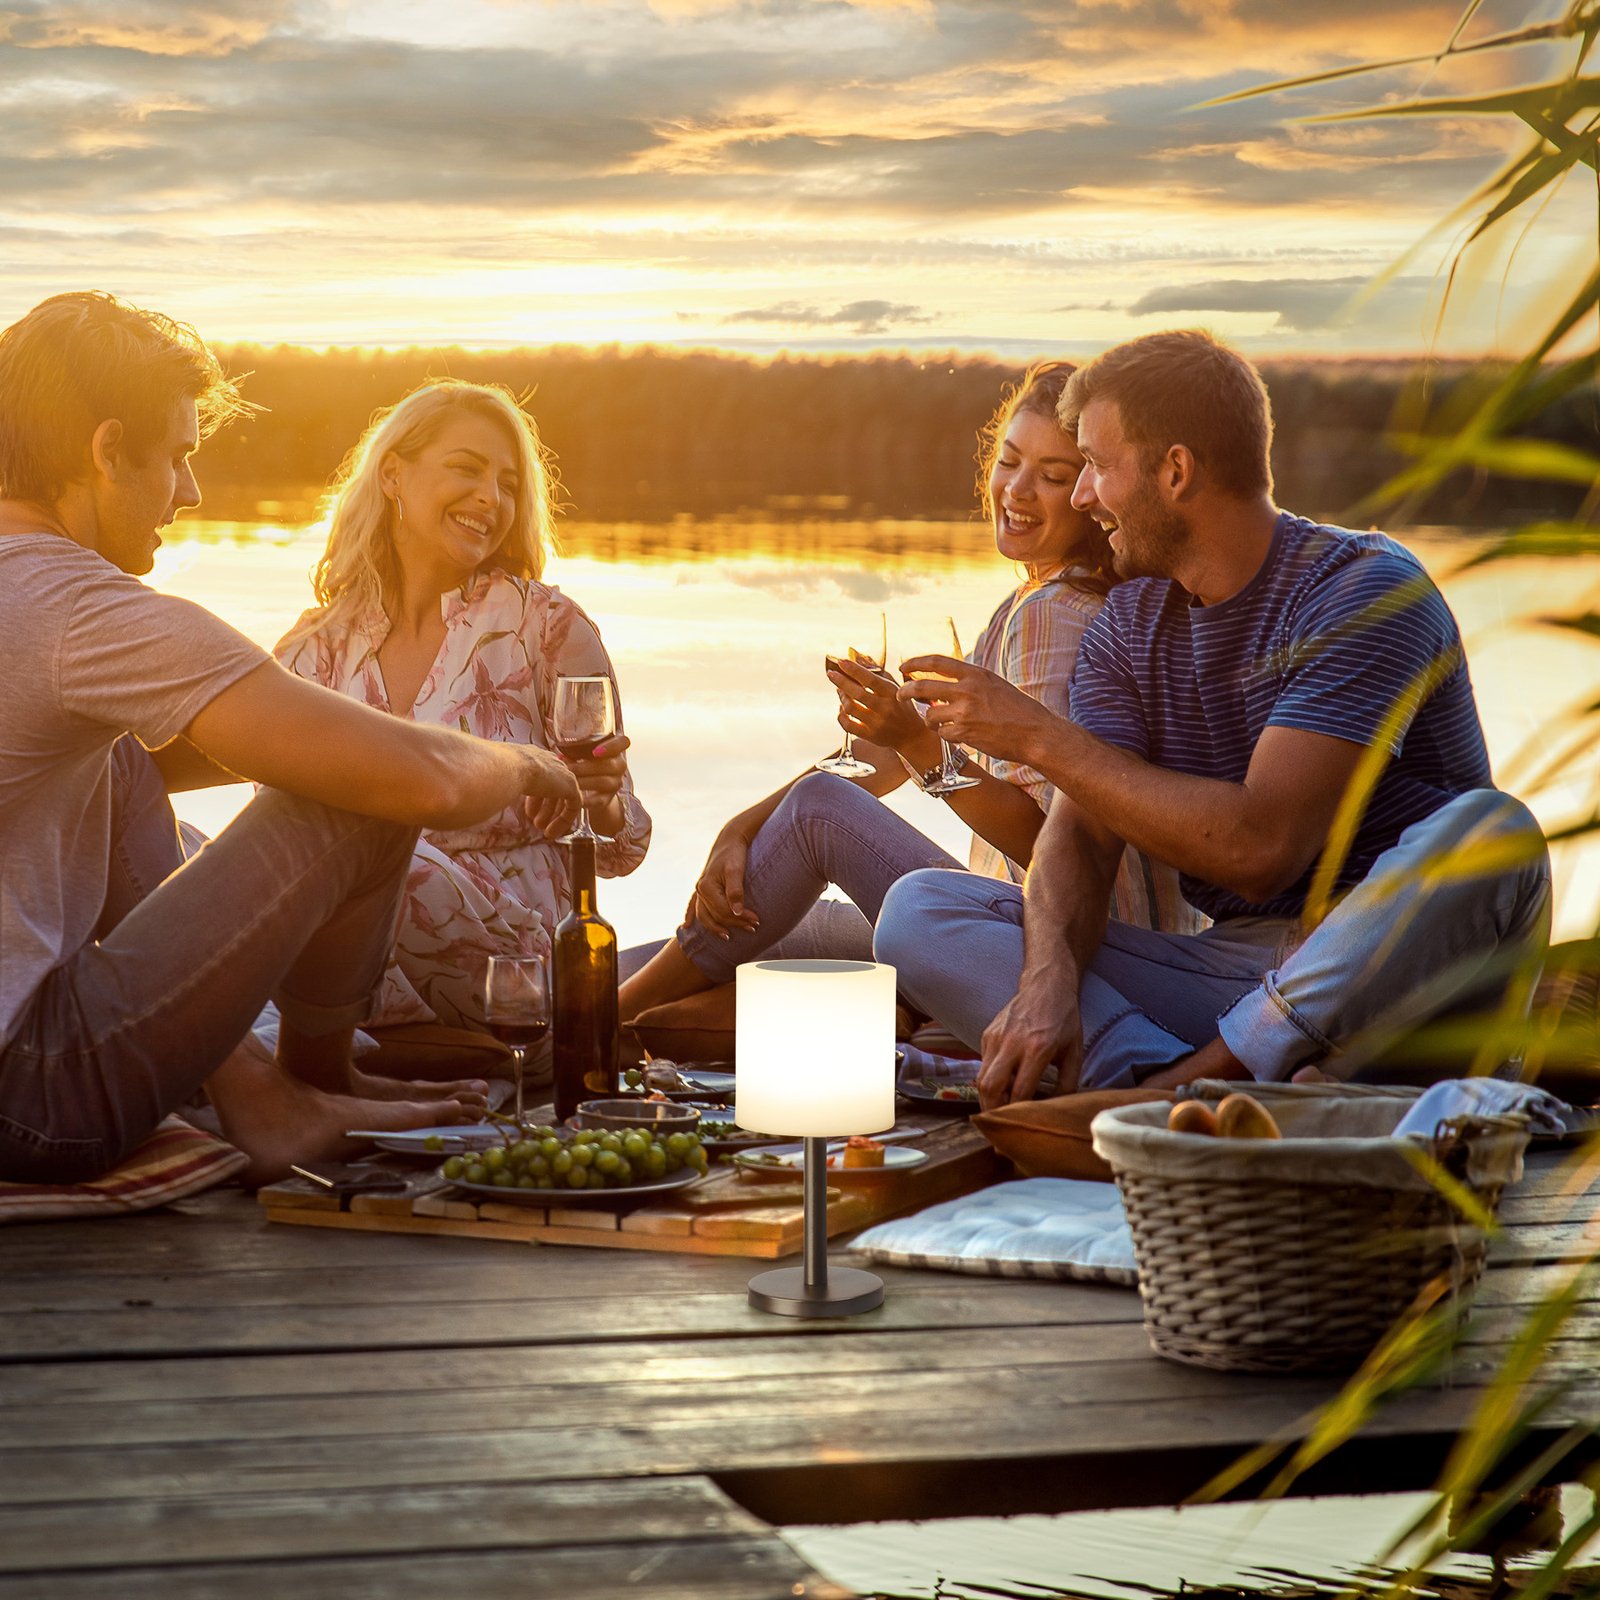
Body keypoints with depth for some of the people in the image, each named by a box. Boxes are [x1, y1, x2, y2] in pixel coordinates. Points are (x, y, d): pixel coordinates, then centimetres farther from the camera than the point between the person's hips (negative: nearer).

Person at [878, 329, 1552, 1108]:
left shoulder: (1365, 591, -11)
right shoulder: (1128, 626, 10)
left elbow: (1259, 846, -21)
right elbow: (1077, 835, -1)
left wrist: (1038, 737, -15)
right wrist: (1048, 980, -24)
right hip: (1225, 965, 5)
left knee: (1490, 832, -37)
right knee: (917, 908, -10)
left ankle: (1192, 1079, -35)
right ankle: (1183, 1093, -33)